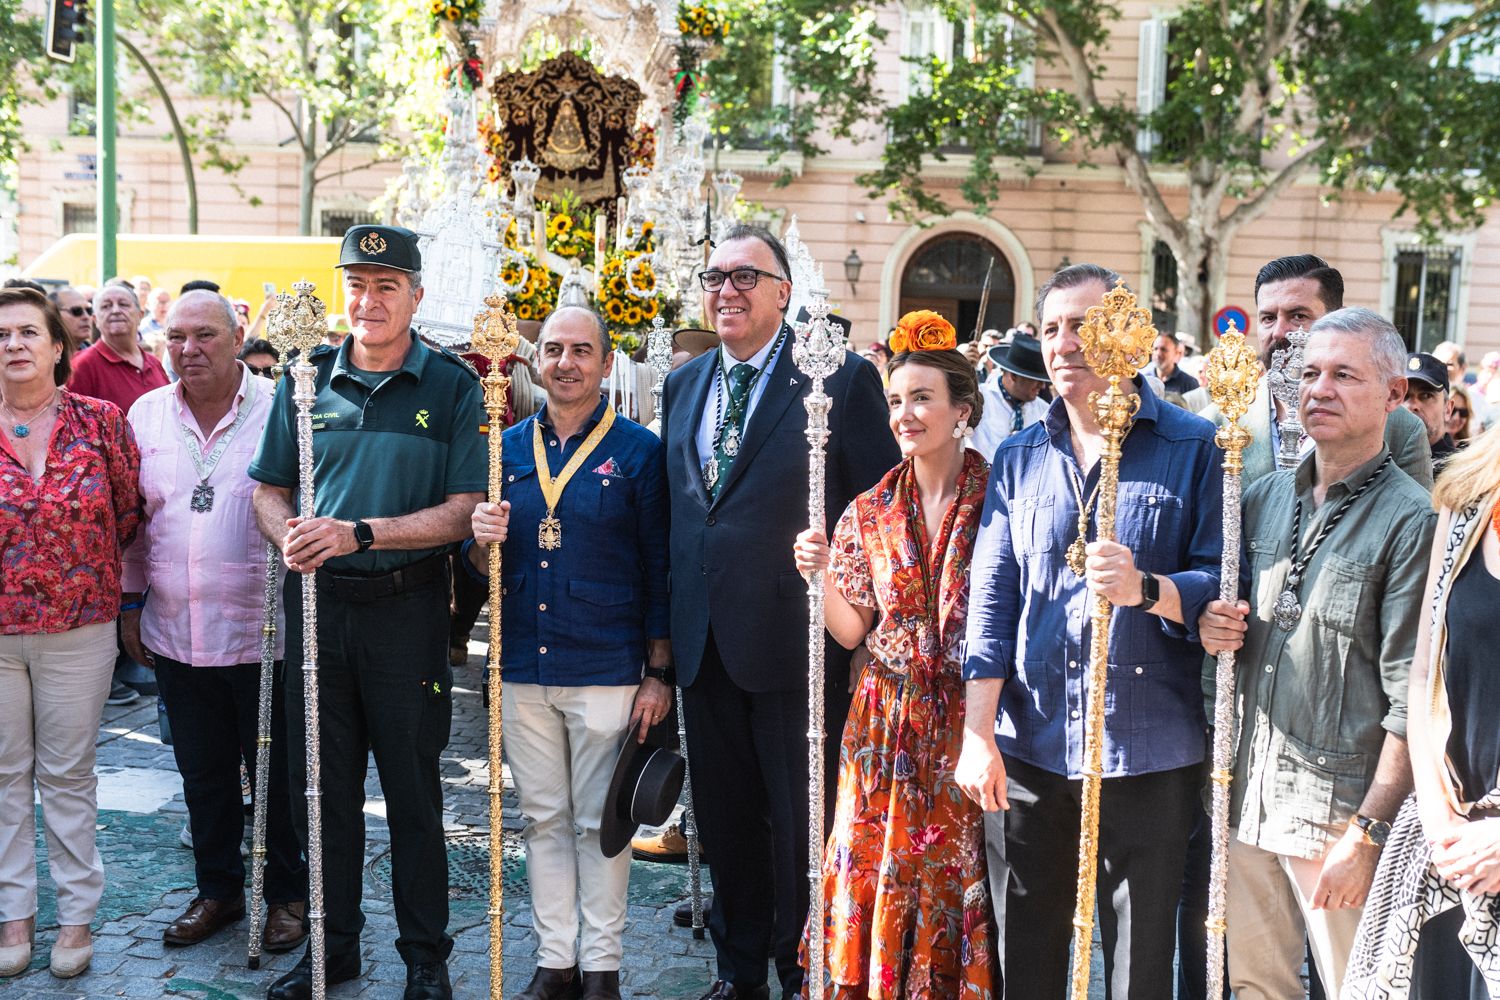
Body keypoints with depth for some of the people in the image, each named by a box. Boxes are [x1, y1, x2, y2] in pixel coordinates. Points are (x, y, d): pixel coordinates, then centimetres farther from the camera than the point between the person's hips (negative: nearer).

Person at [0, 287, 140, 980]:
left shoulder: (100, 421, -3)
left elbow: (128, 512, 6)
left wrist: (92, 576, 7)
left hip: (79, 626, -1)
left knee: (68, 773, 9)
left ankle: (76, 913, 21)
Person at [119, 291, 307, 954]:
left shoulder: (279, 409, -9)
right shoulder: (146, 415, 7)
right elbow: (132, 519, 15)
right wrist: (130, 602, 14)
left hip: (262, 634, -4)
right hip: (175, 636, 4)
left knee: (277, 773, 8)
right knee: (203, 774, 16)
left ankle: (287, 893, 26)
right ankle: (218, 891, 33)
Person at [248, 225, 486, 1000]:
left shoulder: (451, 386, -3)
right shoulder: (307, 380, 6)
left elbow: (466, 508, -10)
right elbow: (269, 491, 10)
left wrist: (361, 534, -20)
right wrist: (290, 536, -12)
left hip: (407, 609, -3)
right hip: (317, 606, 3)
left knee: (412, 791, 8)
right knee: (322, 787, 13)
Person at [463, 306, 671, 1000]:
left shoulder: (638, 450, -3)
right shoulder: (508, 447, 8)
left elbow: (660, 569, -3)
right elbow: (482, 567, 14)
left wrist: (658, 674, -7)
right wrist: (483, 542, -10)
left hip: (606, 669, -4)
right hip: (523, 668, 4)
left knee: (600, 823, 5)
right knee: (543, 819, 12)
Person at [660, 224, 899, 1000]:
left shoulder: (842, 378, -8)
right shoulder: (683, 384, 11)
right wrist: (672, 627, 13)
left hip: (793, 638, -5)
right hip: (705, 640, 6)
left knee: (800, 820, 7)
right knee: (724, 818, 17)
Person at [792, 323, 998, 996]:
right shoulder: (869, 512, 5)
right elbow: (850, 632, 4)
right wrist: (820, 576, -12)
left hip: (973, 715, -2)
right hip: (889, 721, 3)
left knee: (960, 881, 4)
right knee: (878, 870, 7)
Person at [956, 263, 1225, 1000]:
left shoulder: (1194, 447, -1)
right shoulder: (1019, 457, 9)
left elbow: (1224, 584, -6)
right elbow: (992, 597, 4)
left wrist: (1146, 589, -26)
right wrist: (978, 734, -3)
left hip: (1147, 751, -3)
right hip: (1028, 747, 3)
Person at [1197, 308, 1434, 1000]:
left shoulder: (1412, 521, -10)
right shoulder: (1262, 499, 8)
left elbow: (1411, 700, -14)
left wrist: (1368, 833, -17)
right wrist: (1213, 629, -4)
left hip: (1341, 811, -5)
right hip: (1245, 794, 5)